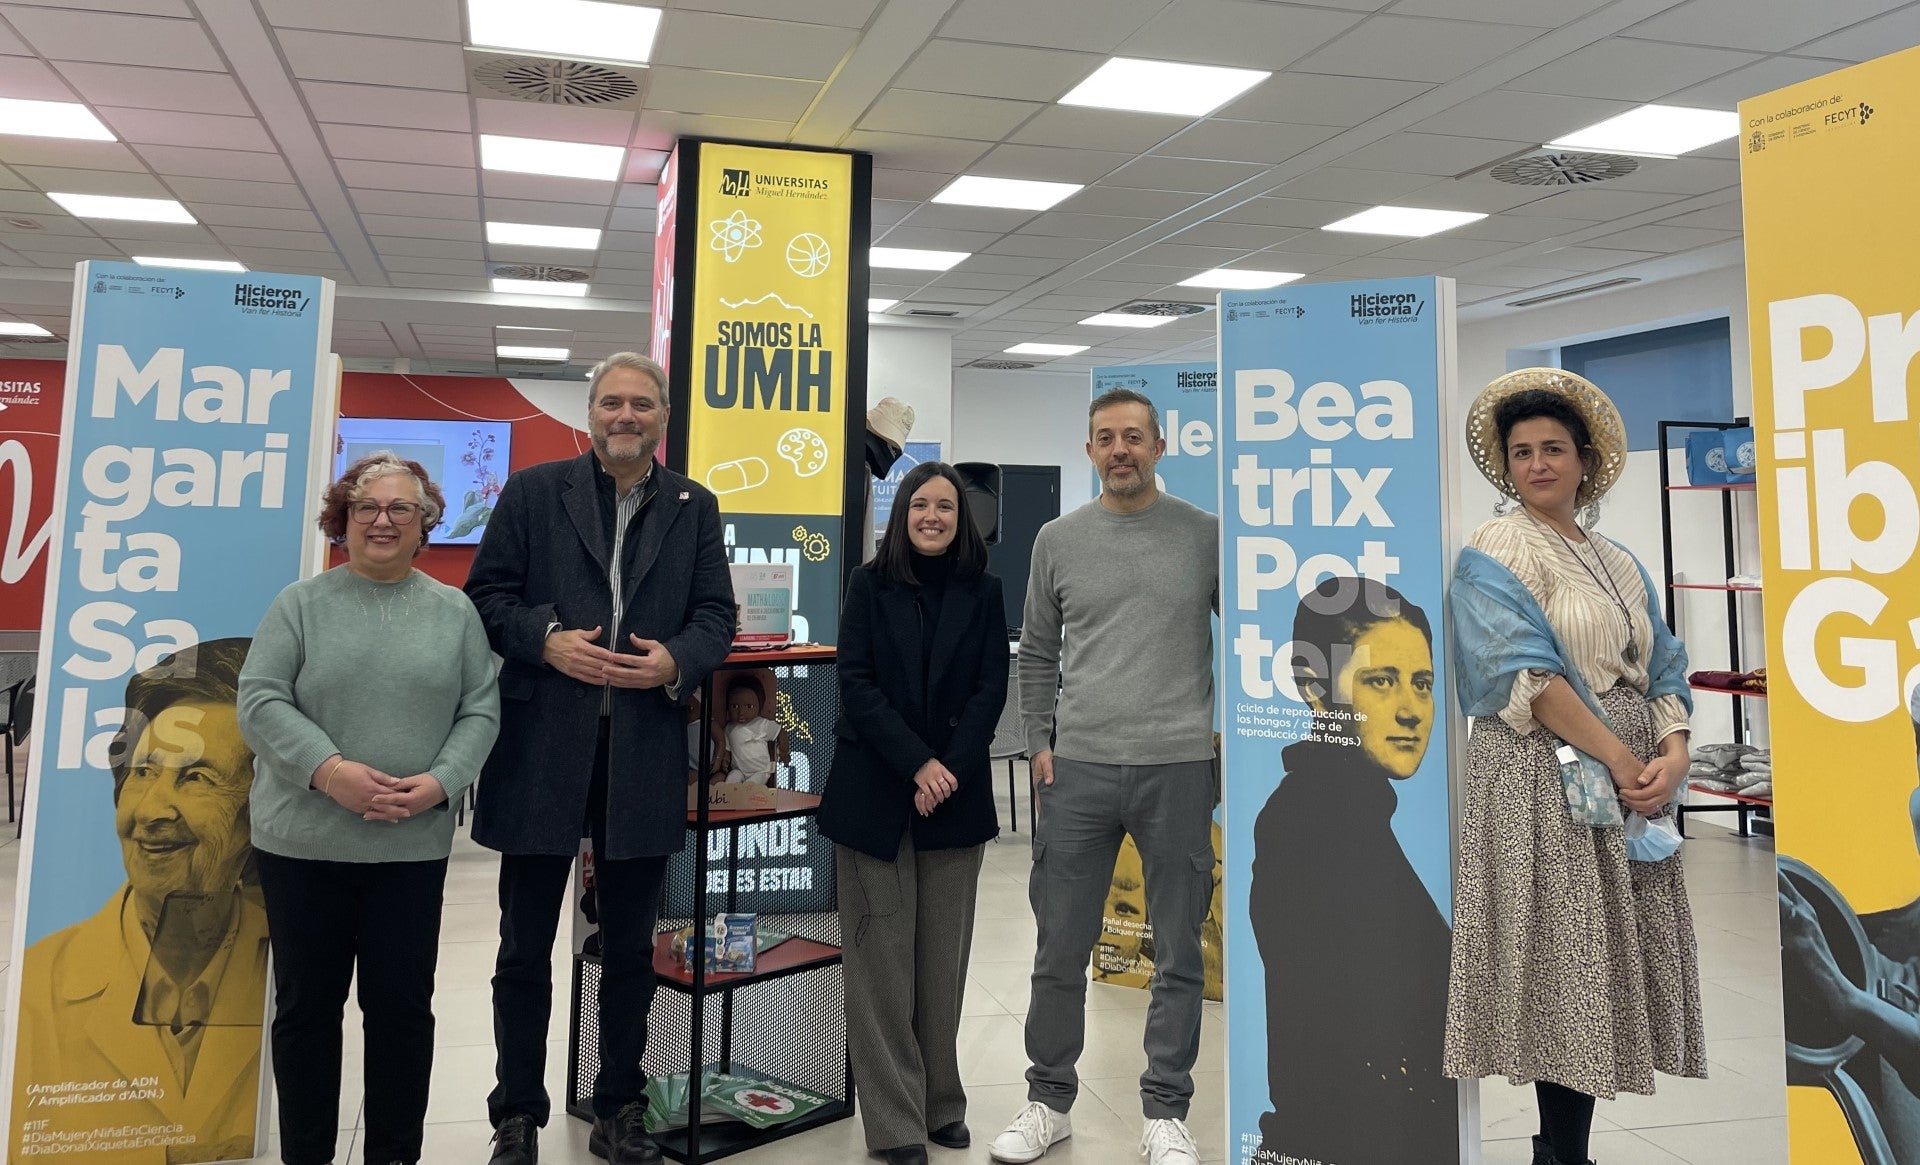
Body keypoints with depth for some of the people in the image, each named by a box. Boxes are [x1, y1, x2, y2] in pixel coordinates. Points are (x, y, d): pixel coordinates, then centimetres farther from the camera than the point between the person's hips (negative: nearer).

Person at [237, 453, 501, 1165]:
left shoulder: (455, 613, 7)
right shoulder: (300, 604, 3)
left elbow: (479, 711, 3)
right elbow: (260, 701, -4)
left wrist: (439, 783, -13)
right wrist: (329, 770, -18)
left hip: (414, 846, 1)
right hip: (303, 844, 0)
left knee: (402, 1006, 7)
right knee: (307, 1005, 11)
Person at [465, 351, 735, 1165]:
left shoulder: (694, 508, 9)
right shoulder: (532, 492, 4)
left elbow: (716, 614, 6)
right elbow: (486, 594, 1)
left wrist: (676, 661, -13)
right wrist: (546, 640, -16)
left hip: (644, 758, 2)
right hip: (542, 751, -1)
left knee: (630, 948, 13)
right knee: (526, 947, 9)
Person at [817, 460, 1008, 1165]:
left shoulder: (983, 592, 6)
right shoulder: (870, 586, 2)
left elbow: (991, 689, 1)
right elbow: (857, 683, -5)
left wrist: (948, 770, -12)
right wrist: (916, 764, -15)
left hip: (956, 794, 2)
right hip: (874, 791, -2)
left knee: (943, 956, 8)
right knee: (882, 958, 0)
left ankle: (942, 1103, 21)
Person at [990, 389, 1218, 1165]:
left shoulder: (1207, 535, 2)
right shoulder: (1058, 540, 7)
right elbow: (1037, 653, 12)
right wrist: (1039, 742, 4)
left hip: (1178, 767, -1)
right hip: (1077, 769, 1)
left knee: (1178, 955, 7)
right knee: (1060, 949, 8)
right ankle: (1049, 1101, 26)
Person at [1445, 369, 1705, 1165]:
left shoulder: (1622, 566, 17)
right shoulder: (1494, 554, -4)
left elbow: (1663, 672, 12)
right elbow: (1525, 674, -15)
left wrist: (1672, 756, -7)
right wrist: (1617, 759, -16)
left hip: (1634, 786, 7)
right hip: (1546, 779, -7)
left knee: (1604, 966, 8)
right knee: (1560, 966, -5)